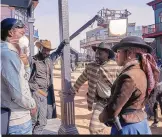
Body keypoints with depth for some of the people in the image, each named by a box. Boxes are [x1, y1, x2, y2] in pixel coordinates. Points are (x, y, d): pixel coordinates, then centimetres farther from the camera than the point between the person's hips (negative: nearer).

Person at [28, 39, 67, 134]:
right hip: (38, 93, -7)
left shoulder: (50, 58, 6)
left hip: (49, 92, 7)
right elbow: (27, 79, -10)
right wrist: (37, 90, -13)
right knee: (41, 121, -7)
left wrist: (63, 44, 10)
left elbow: (58, 53, 27)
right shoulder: (33, 60, -12)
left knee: (48, 116, 14)